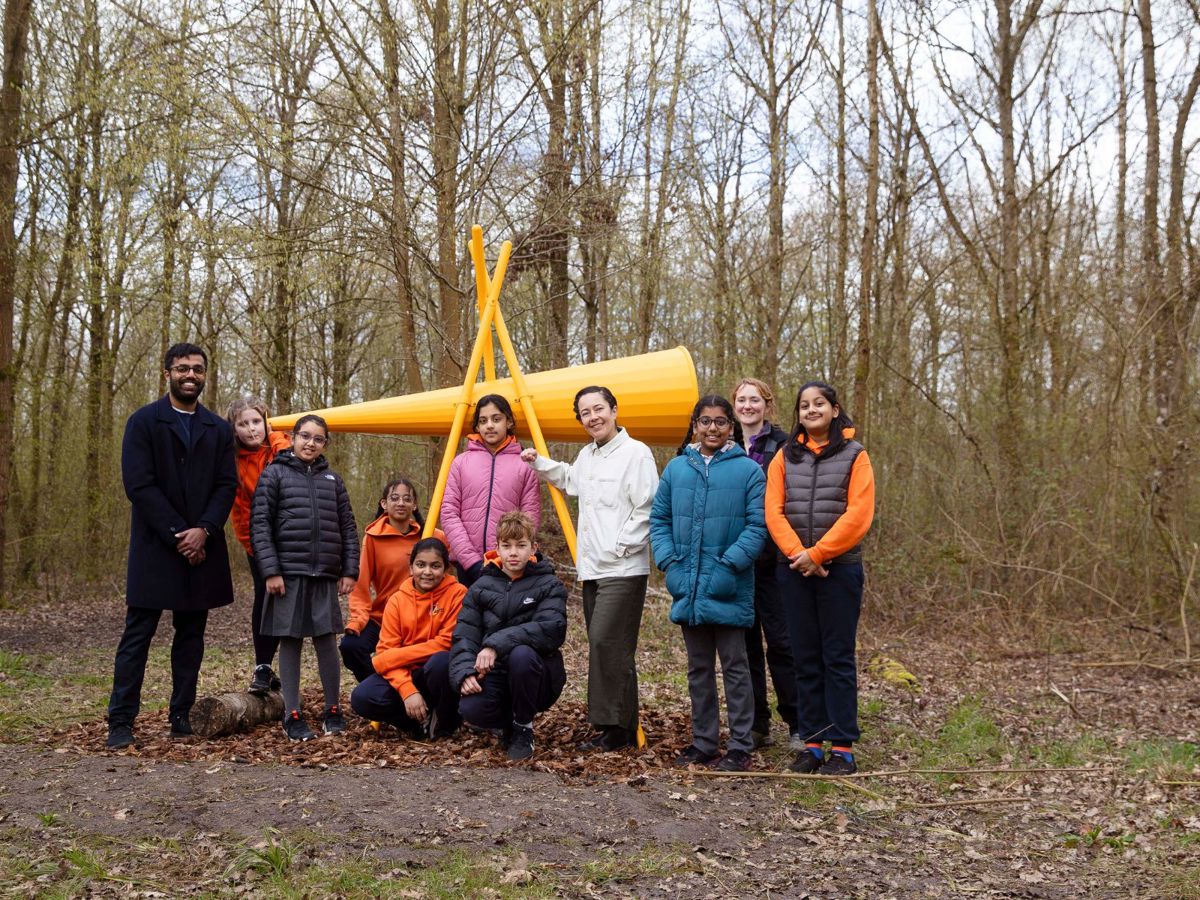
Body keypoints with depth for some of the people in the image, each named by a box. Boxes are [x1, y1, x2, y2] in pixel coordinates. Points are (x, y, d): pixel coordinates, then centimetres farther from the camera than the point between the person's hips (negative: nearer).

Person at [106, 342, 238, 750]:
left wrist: (203, 530, -11)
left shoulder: (219, 430, 11)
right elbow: (139, 485, -9)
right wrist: (177, 534, -14)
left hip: (201, 546, 4)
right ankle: (121, 722, 1)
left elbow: (227, 486, 4)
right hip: (155, 545, -4)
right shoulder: (143, 422, 0)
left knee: (191, 634, 7)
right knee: (138, 634, -2)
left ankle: (182, 716, 13)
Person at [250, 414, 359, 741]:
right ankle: (292, 715, 9)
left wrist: (350, 571, 5)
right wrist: (271, 570, -11)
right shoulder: (275, 474, 2)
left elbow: (347, 528, 12)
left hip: (325, 576, 2)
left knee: (326, 640, 3)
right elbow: (260, 524, -4)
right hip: (288, 574, -2)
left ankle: (333, 711, 15)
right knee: (290, 642, 2)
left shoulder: (332, 480, 12)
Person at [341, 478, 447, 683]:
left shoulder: (432, 536, -1)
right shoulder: (373, 536, -6)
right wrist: (358, 619, -17)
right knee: (350, 646, -24)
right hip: (382, 617, -1)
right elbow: (361, 584, -6)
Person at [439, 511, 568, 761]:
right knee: (471, 708, -30)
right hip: (494, 675, 2)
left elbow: (552, 629, -22)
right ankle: (511, 722, 8)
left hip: (539, 681, -2)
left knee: (521, 654, -36)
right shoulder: (481, 587, 8)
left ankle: (523, 730, -9)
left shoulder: (549, 585, -3)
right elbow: (464, 635, -1)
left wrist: (496, 644, -30)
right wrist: (465, 672, -21)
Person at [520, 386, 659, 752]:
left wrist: (620, 547, -16)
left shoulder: (635, 452, -9)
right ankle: (614, 727, 14)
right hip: (592, 570, 9)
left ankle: (617, 728, -9)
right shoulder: (586, 456, 18)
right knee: (603, 646, 9)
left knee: (606, 642, -16)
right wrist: (538, 463, 28)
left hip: (623, 571, -9)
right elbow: (569, 479, 40)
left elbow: (646, 510, -13)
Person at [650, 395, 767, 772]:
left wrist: (730, 565, -17)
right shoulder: (676, 469, 7)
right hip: (688, 589, 5)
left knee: (734, 667, 3)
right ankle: (703, 742, 24)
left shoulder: (748, 470, -5)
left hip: (728, 591, -4)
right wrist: (669, 562, -2)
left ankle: (740, 746, 11)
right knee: (698, 668, 13)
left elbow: (757, 525, -9)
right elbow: (659, 519, 10)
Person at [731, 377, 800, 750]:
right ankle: (756, 725, 16)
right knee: (745, 641, 8)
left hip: (770, 559, -4)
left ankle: (798, 724, 8)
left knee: (780, 639, -2)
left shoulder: (782, 446, -2)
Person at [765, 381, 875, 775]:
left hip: (839, 568, -3)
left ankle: (843, 748, 5)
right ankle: (812, 742, 15)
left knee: (838, 658, 0)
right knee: (806, 658, 8)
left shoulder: (854, 455, 0)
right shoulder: (785, 456, 9)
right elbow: (773, 511, 0)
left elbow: (858, 514, -10)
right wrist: (797, 554, -14)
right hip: (794, 569, 3)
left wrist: (818, 553, -15)